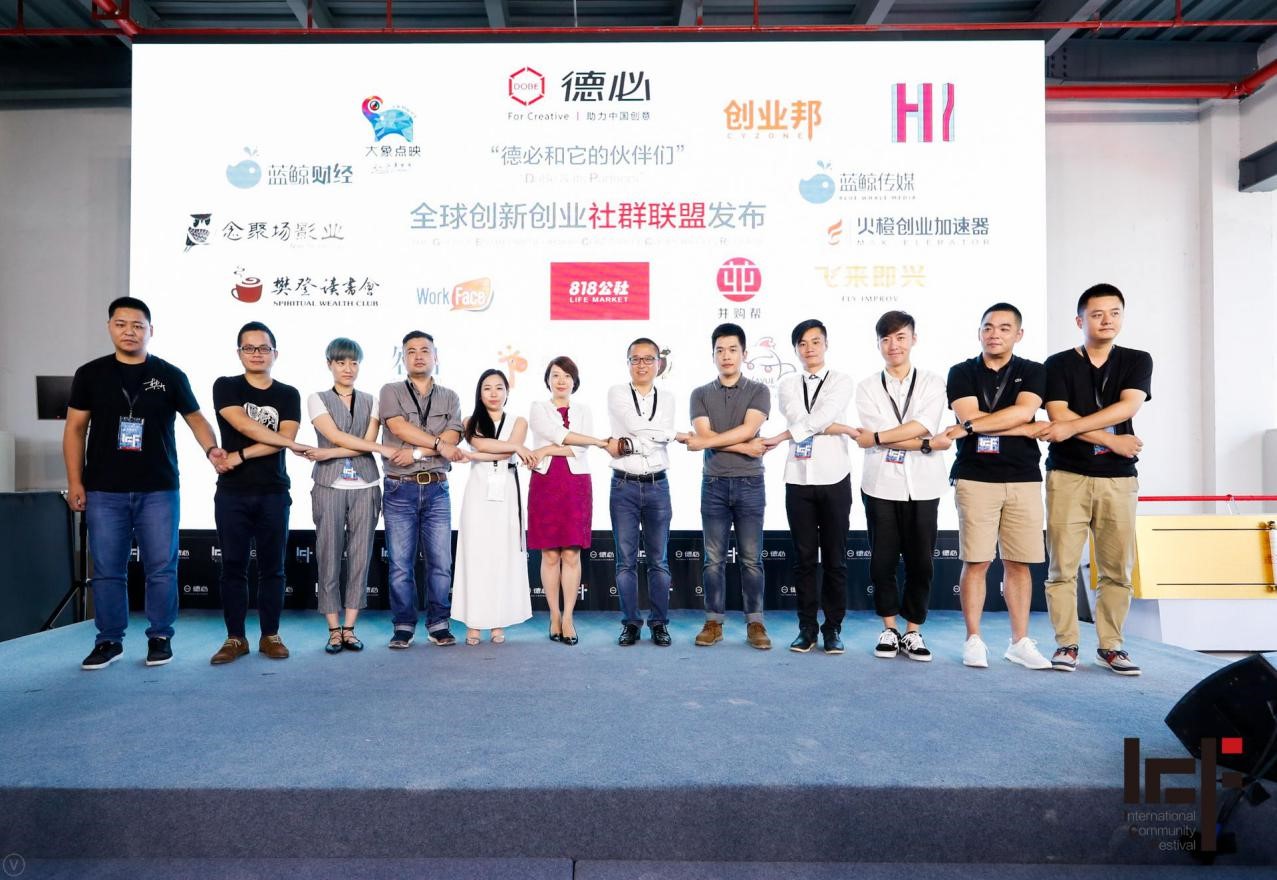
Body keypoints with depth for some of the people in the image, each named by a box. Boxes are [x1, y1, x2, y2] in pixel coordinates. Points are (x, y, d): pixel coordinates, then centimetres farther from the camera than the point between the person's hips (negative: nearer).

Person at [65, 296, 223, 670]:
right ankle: (109, 640, 18)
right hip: (104, 491, 1)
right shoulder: (90, 374, 6)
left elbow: (195, 417, 9)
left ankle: (160, 638, 15)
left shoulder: (170, 376, 4)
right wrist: (75, 481, 2)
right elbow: (75, 429, 8)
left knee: (161, 568, 3)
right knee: (107, 570, 6)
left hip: (159, 490, -1)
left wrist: (211, 449, -11)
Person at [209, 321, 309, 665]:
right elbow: (244, 424, -12)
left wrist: (241, 456, -14)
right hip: (232, 493, -1)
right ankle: (235, 638, 13)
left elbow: (284, 438, -7)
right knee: (233, 567, 4)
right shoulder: (225, 387, 4)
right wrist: (291, 443, -9)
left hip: (273, 493, 1)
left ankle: (271, 635, 15)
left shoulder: (288, 395, 8)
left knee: (272, 567, 5)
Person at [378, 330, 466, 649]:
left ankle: (438, 625, 12)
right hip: (400, 490, -1)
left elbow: (453, 438, -2)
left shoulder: (450, 397, 12)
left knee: (441, 563, 1)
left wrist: (417, 452, -13)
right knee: (401, 565, 0)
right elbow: (398, 426, -11)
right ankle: (403, 627, 10)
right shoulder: (391, 392, 7)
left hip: (437, 490, 2)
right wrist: (439, 444, -12)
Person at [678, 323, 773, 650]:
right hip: (714, 484, 1)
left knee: (751, 559, 4)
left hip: (749, 484, -1)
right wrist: (745, 447, -13)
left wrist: (705, 442, -12)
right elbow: (703, 435, -7)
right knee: (714, 559, 5)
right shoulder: (700, 394, 7)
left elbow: (748, 429, -13)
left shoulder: (758, 391, 2)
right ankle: (713, 622, 13)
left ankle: (755, 623, 12)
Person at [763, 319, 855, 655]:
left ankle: (833, 628, 14)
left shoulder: (841, 381, 4)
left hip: (834, 479, -2)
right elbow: (797, 417, -7)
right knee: (804, 557, 5)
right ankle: (807, 627, 14)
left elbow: (823, 417, -12)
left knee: (834, 558, 4)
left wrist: (780, 437, -11)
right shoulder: (788, 384, 11)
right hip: (798, 479, 2)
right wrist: (843, 429, -12)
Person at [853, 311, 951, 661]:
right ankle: (889, 629, 19)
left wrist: (875, 437, -16)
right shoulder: (867, 387, 6)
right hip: (881, 485, 0)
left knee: (920, 562, 3)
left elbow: (923, 425, -10)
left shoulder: (933, 383, 7)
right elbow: (873, 432, -9)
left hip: (922, 487, 0)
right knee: (882, 561, 4)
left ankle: (913, 631, 16)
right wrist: (929, 443, -11)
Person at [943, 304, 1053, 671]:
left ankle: (1020, 642, 15)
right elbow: (969, 417, -10)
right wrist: (1028, 428, -8)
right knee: (976, 562, -1)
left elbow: (1024, 411, -10)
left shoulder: (1033, 372, 9)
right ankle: (974, 641, 8)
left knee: (1018, 563, 5)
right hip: (975, 478, -1)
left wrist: (972, 427, -14)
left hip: (1023, 480, 2)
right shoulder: (961, 373, 6)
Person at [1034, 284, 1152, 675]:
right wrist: (1112, 441, -11)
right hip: (1068, 475, -2)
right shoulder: (1059, 364, 4)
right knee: (1063, 567, -3)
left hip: (1119, 478, 2)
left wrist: (1073, 427, -18)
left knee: (1118, 569, 2)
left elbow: (1127, 407, -8)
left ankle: (1110, 644, 13)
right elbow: (1058, 416, -8)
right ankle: (1066, 644, 5)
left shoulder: (1137, 361, 9)